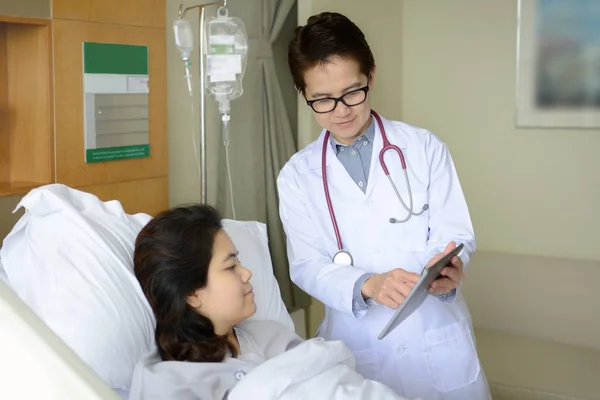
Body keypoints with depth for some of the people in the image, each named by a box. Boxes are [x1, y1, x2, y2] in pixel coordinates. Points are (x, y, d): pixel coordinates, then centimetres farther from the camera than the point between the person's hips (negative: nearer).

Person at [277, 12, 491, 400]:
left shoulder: (426, 147, 0)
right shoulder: (297, 175, 2)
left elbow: (454, 234, -3)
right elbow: (307, 265, -6)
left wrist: (448, 269, -27)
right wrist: (367, 285, -25)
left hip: (439, 344, 0)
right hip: (357, 349, 0)